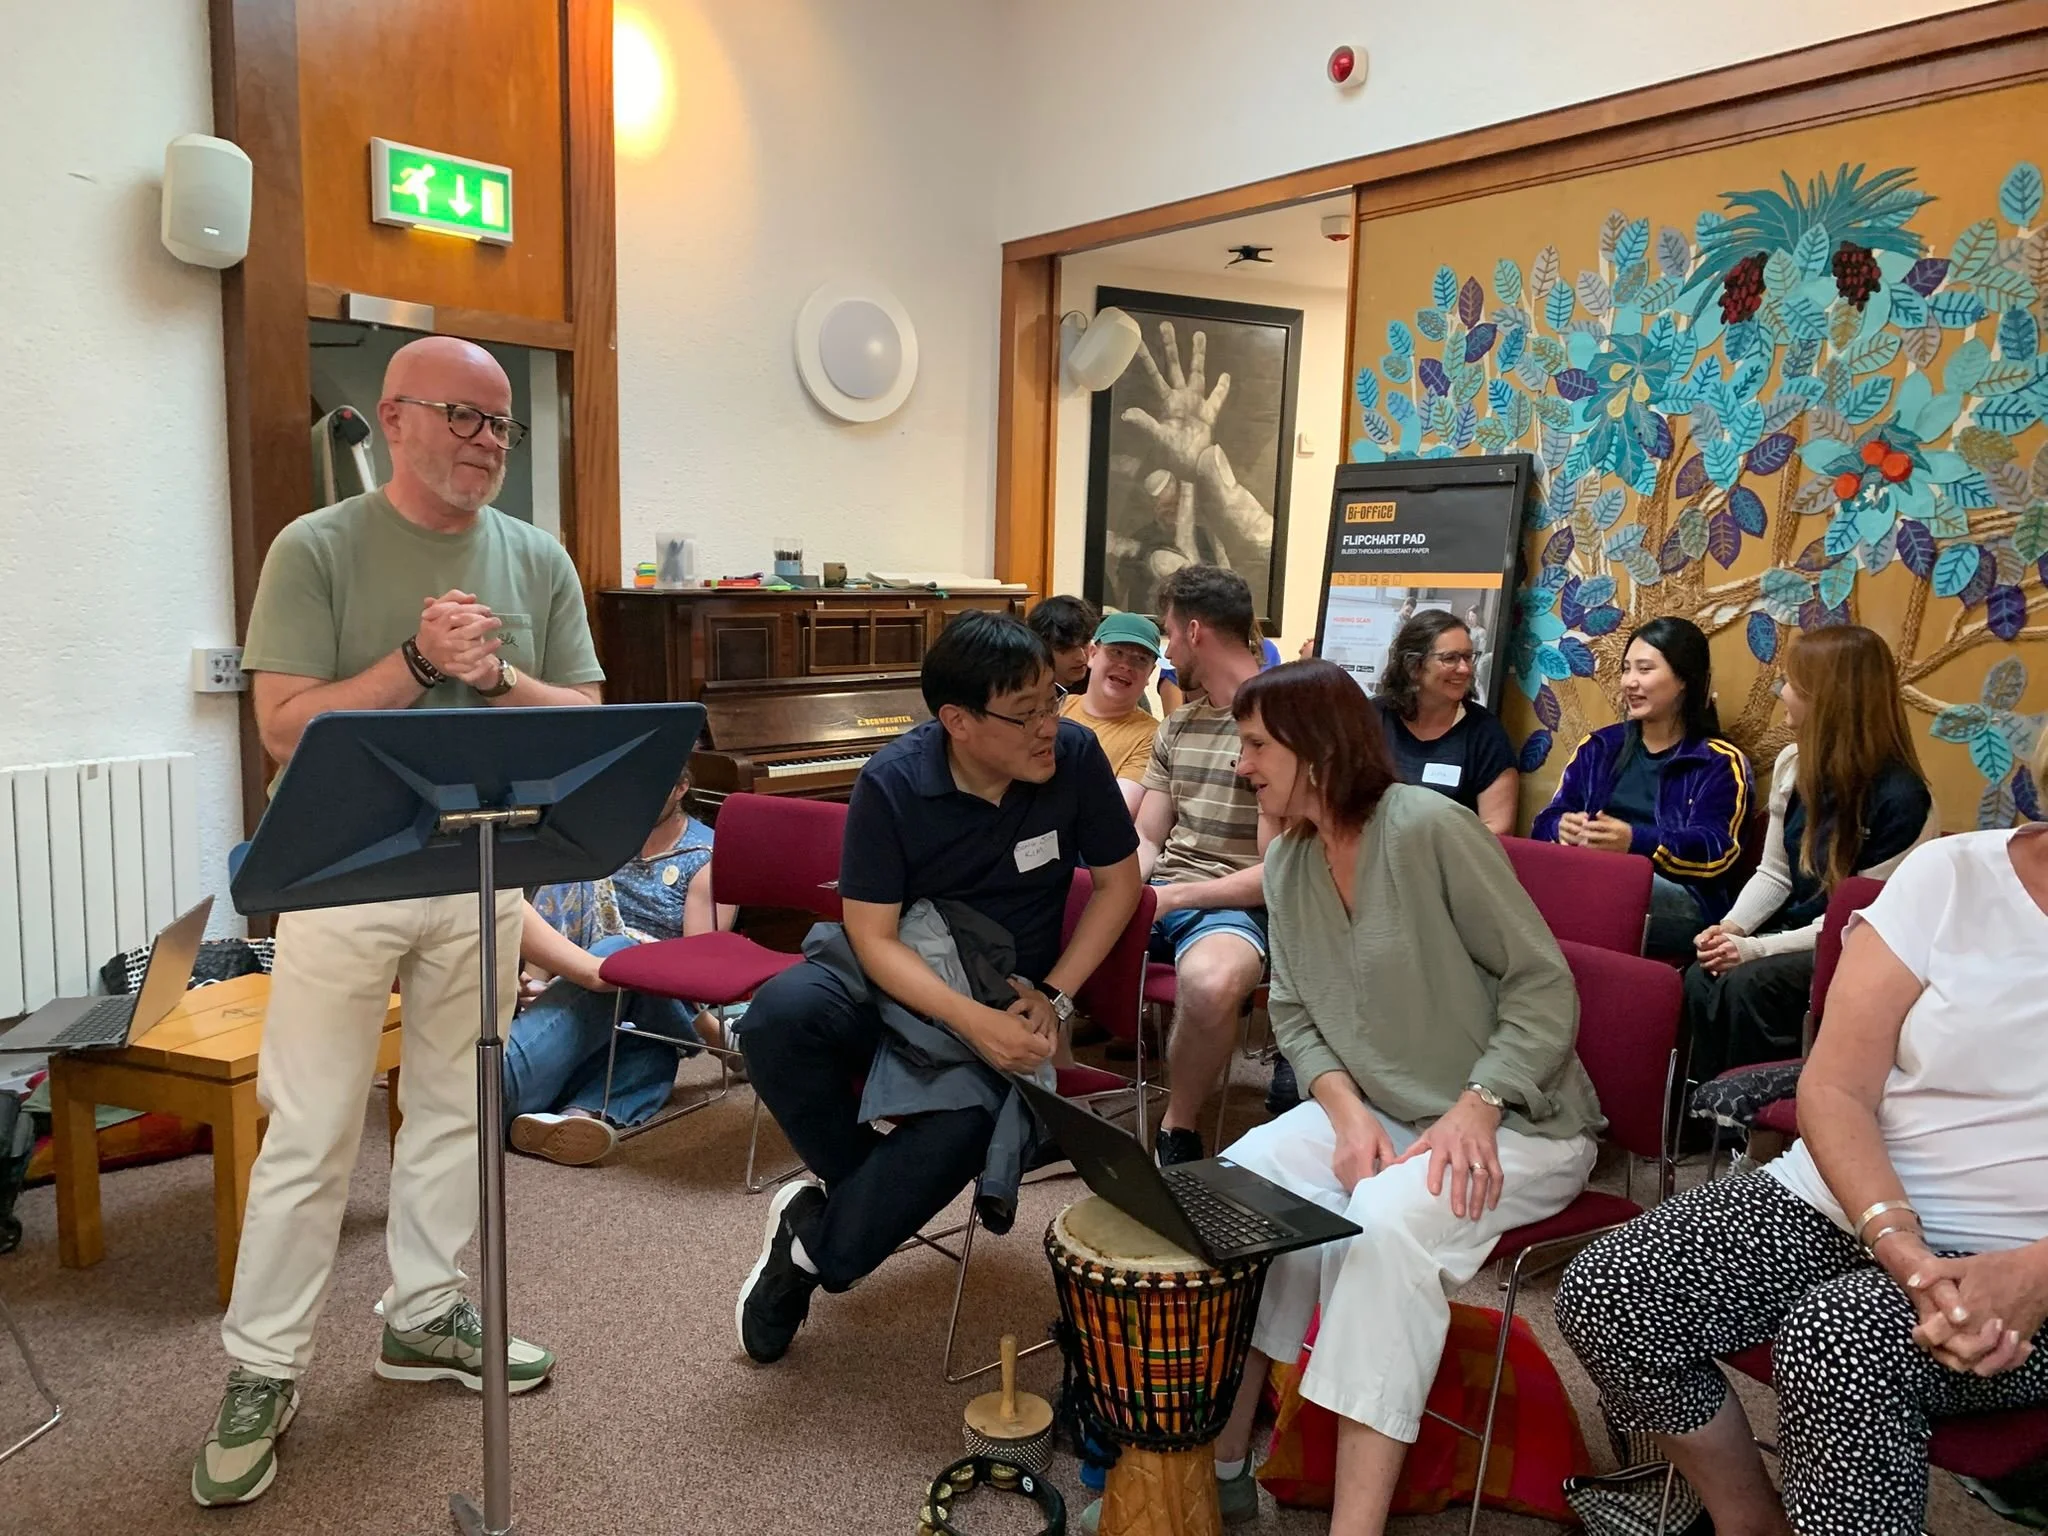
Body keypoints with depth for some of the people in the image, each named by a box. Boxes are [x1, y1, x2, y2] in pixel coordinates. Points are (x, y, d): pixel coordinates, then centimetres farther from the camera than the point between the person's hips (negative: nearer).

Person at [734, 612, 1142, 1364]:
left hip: (1006, 996, 0)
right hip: (898, 981, 0)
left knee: (966, 1120, -32)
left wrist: (1054, 996, -11)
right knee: (778, 1015, -31)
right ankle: (865, 1182, -5)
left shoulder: (1075, 755, -13)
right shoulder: (891, 782, -17)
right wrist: (972, 1021, -31)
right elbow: (874, 938, -17)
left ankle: (812, 1248, -6)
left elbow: (1118, 882, -1)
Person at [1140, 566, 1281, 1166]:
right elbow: (1146, 841, 15)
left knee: (1210, 982, -39)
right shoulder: (1177, 727, 17)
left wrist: (1172, 896, -16)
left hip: (1235, 905, -7)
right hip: (1160, 892, 7)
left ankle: (1178, 1129, -11)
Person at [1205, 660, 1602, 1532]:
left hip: (1516, 1126, -6)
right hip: (1375, 1113, 6)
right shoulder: (1288, 863, 3)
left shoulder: (1431, 829, -18)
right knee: (1238, 1183, -17)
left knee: (1386, 1222, -32)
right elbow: (1294, 1015, 7)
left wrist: (1476, 1107, -26)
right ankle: (1221, 1461, -5)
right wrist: (1346, 1108, -12)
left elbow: (1545, 986, -15)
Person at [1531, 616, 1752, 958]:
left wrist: (1635, 841, -26)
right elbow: (1547, 822, 13)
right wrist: (1564, 829, -14)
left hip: (1683, 901, -3)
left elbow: (1715, 851, -6)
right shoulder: (1600, 746, 25)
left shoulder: (1720, 762, 11)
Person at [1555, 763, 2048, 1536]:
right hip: (1846, 1203, 3)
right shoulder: (1949, 873, -1)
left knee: (1840, 1340, -34)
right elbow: (1833, 1089, -6)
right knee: (1604, 1297, -14)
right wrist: (1906, 1251, -21)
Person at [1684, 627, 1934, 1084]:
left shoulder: (1899, 797, -18)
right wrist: (1731, 926, -10)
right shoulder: (1794, 764, 4)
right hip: (1796, 934, 6)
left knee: (1749, 984, -31)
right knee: (1701, 978, -23)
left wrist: (1759, 948, -23)